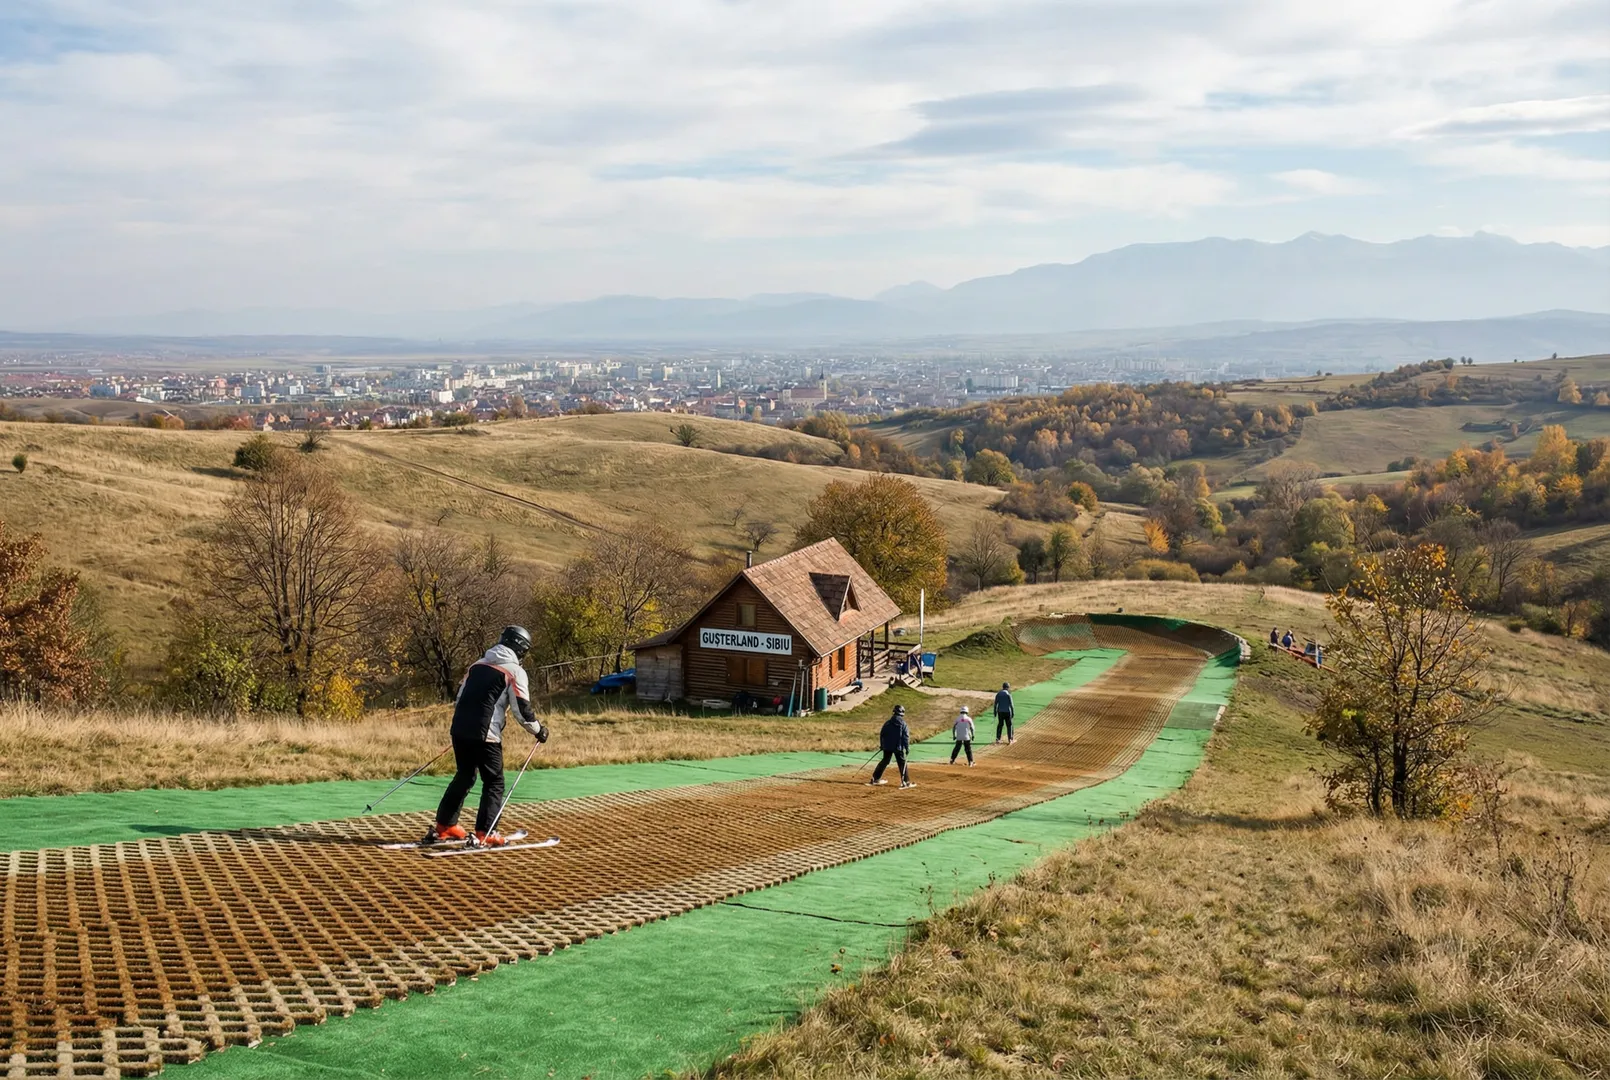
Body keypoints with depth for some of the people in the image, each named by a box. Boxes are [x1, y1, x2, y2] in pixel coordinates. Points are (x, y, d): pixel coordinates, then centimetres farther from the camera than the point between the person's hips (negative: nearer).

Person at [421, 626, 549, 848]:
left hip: (460, 729, 7)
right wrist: (538, 730, 7)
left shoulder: (478, 664, 16)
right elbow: (521, 709, -7)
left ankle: (444, 826, 25)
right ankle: (484, 834, -2)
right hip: (485, 735, -7)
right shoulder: (515, 671, -4)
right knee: (494, 782, 4)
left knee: (464, 776, 22)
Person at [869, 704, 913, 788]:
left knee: (884, 761, 18)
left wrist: (881, 745, 19)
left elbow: (882, 734, 8)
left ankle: (875, 779, 22)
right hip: (898, 747, -4)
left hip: (887, 747, 4)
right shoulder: (903, 724, -7)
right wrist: (907, 747, -3)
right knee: (902, 763, 2)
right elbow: (906, 737, -9)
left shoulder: (887, 723, 3)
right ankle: (906, 782, -3)